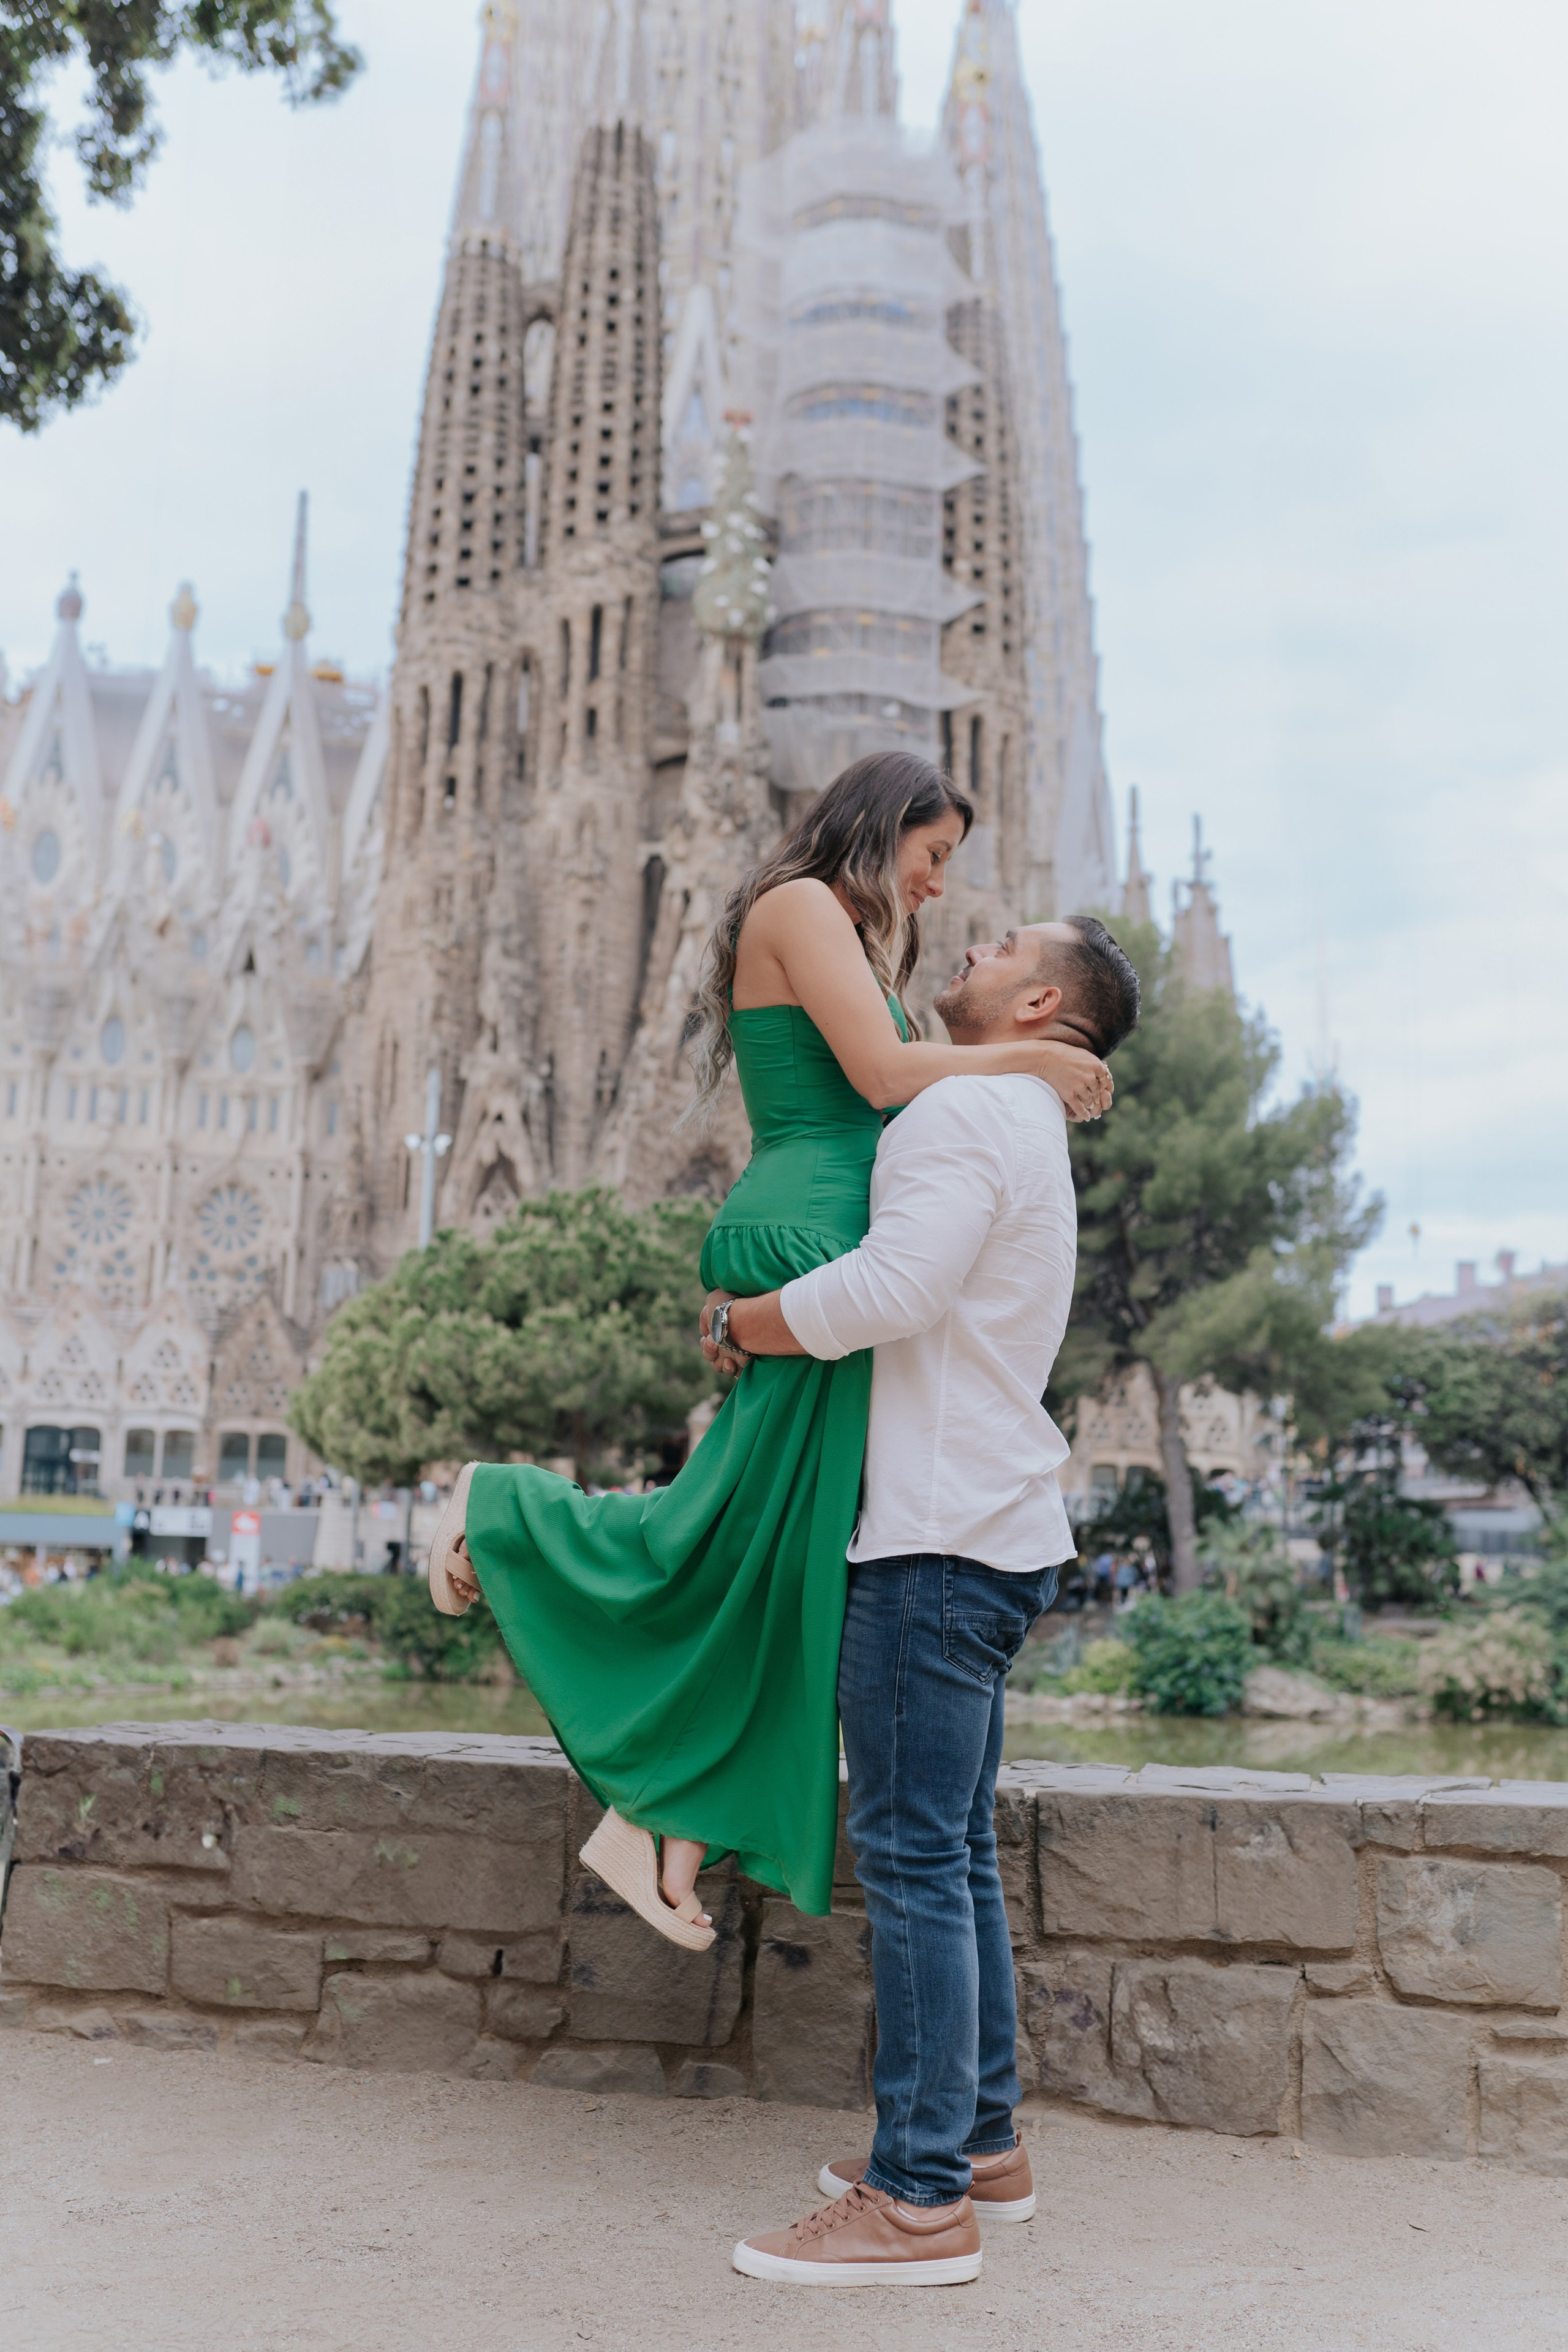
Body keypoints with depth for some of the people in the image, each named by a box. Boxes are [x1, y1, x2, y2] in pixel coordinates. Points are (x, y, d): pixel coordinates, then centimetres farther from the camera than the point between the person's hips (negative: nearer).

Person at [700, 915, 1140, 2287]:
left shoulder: (970, 1111, -10)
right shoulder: (1025, 1133, 23)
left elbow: (890, 1291, -22)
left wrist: (739, 1323, -7)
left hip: (940, 1541, -10)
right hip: (994, 1531, 10)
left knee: (913, 1854, -7)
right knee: (956, 1853, 14)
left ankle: (921, 2199, -1)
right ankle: (984, 2144, 23)